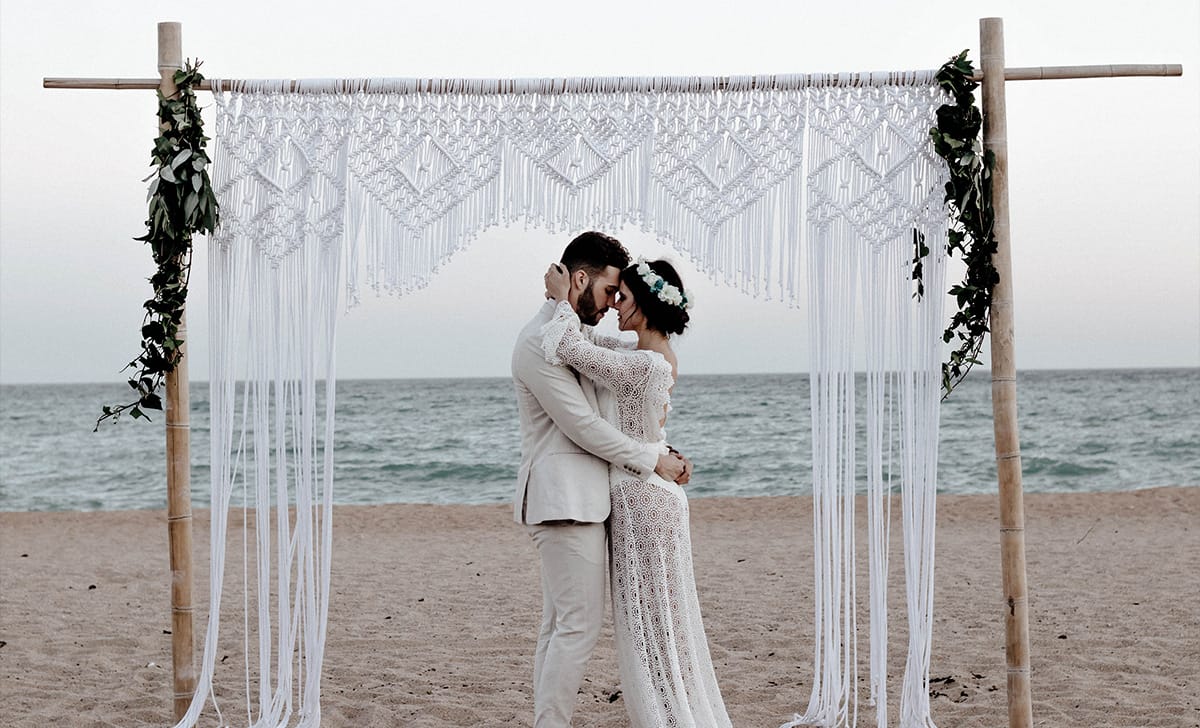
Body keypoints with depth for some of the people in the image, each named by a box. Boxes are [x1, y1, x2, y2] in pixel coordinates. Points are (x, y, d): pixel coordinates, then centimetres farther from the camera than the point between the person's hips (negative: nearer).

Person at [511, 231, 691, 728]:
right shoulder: (539, 341, -14)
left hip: (576, 499, 10)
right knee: (579, 625, -10)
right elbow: (582, 426, -17)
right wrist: (653, 461, -8)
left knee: (559, 625, 10)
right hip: (565, 500, -10)